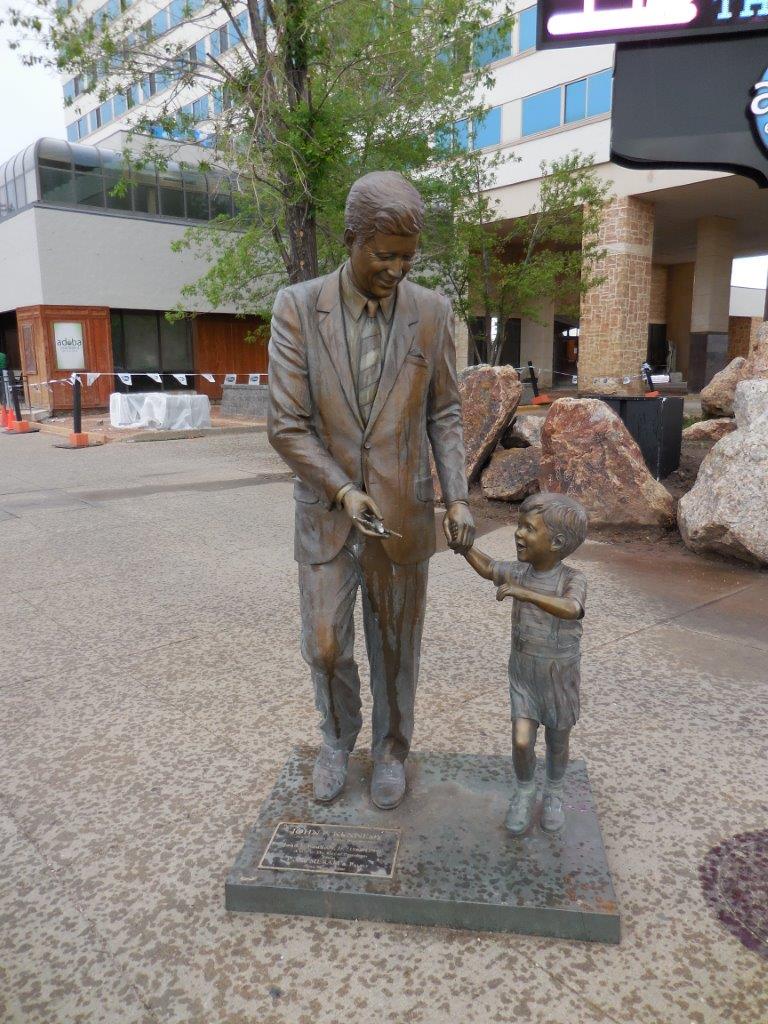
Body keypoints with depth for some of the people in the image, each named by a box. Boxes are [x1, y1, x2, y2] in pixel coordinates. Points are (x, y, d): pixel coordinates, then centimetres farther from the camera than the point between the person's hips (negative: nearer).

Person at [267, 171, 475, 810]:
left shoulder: (433, 313, -6)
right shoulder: (297, 308, -10)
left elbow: (443, 415, 1)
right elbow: (287, 426, -12)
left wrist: (457, 498, -11)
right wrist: (344, 492, -24)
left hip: (403, 512, 1)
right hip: (327, 513, 0)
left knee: (395, 643, 13)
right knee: (325, 646, 8)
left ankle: (392, 747, 38)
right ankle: (339, 736, 38)